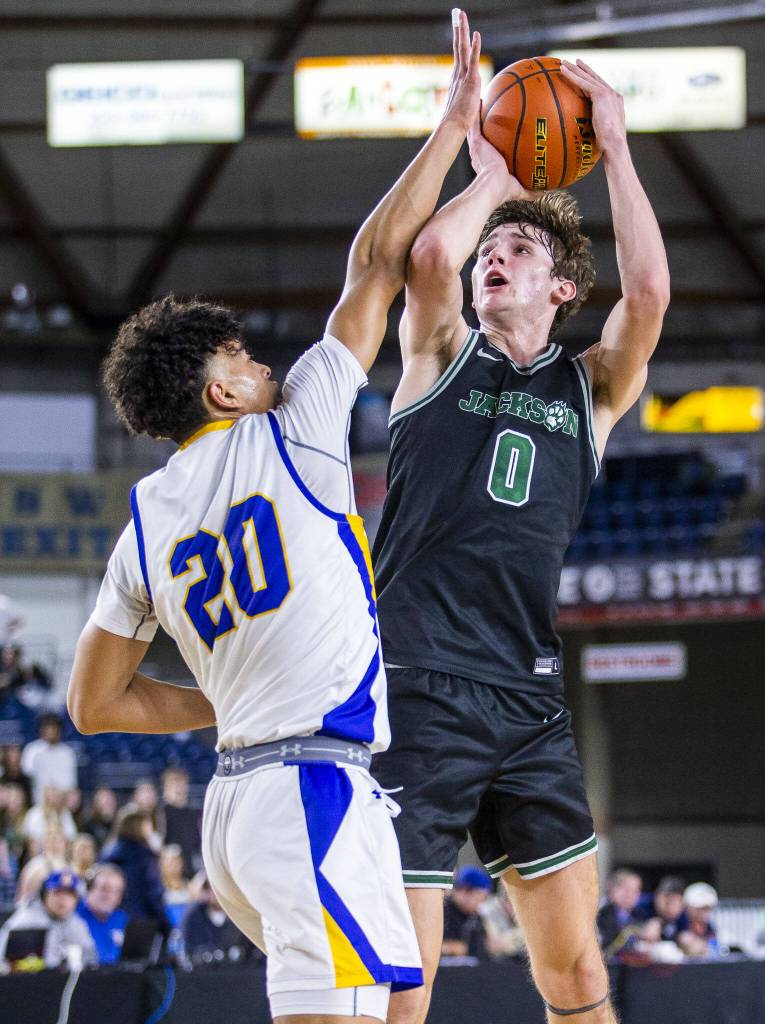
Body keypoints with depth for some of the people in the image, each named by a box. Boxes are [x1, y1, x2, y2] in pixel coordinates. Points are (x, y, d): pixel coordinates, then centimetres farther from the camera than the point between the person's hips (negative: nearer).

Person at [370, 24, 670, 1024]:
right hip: (415, 692, -3)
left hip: (529, 704, 3)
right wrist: (493, 178, 5)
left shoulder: (590, 390, 14)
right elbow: (430, 256, -12)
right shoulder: (442, 356, 10)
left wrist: (615, 145, 1)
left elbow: (649, 290, -5)